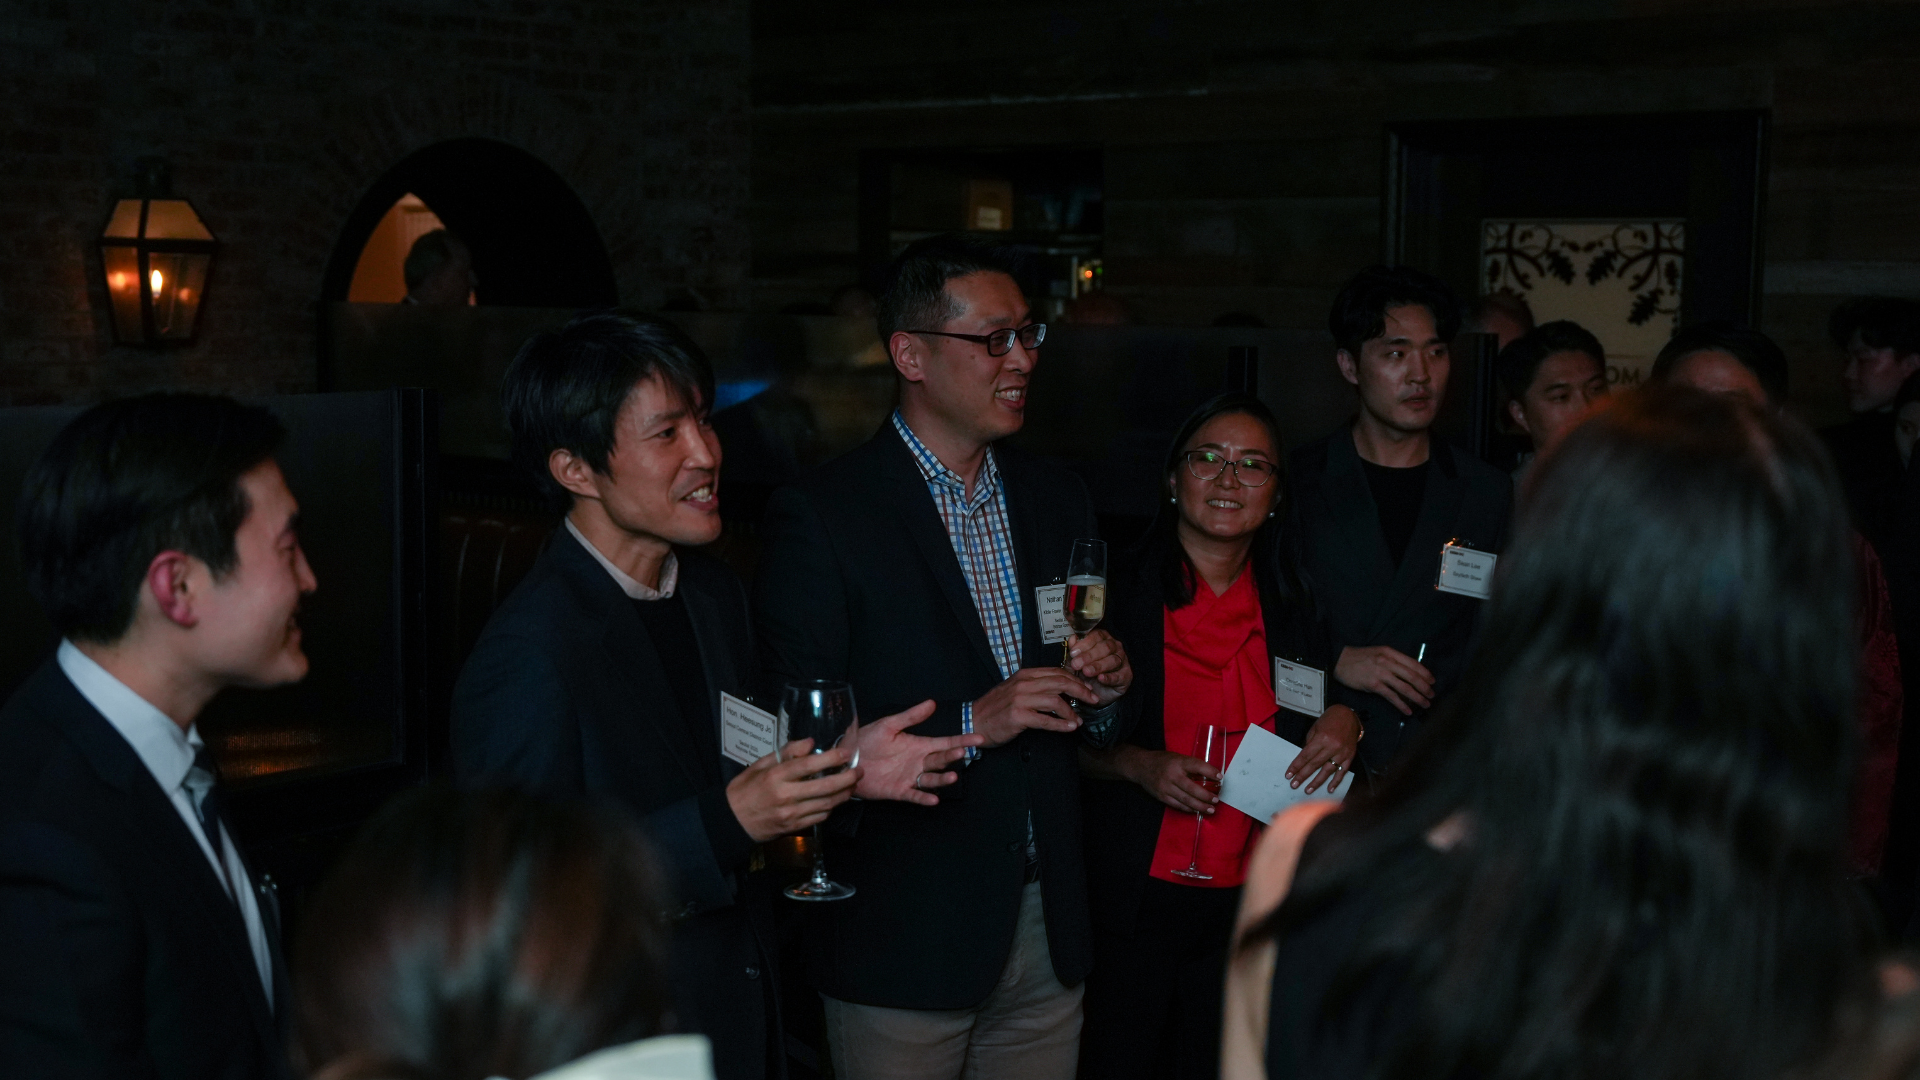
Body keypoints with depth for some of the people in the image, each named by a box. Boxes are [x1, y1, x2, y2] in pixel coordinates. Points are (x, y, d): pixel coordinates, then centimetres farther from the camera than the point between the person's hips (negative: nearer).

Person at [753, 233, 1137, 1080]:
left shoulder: (1056, 499, 10)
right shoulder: (819, 516, -10)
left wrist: (1106, 691, -6)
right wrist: (968, 725, -23)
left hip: (1048, 923, 5)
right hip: (906, 941, -5)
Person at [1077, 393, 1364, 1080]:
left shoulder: (1297, 606, 6)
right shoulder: (1116, 593, -4)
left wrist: (1348, 719, -2)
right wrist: (1139, 765, -17)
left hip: (1250, 904, 3)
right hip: (1133, 894, -3)